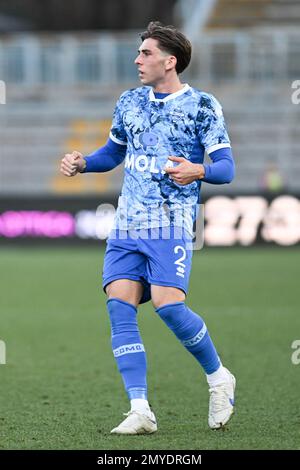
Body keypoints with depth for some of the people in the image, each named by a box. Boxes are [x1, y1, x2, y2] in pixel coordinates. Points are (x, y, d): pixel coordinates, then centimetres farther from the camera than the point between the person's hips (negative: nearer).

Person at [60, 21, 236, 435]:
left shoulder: (202, 105, -2)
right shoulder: (130, 102, 14)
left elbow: (227, 167, -6)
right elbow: (113, 152, 28)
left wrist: (198, 171, -27)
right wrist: (82, 164, 9)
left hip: (172, 224, -5)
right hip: (127, 226, 5)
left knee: (167, 303, -20)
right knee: (120, 304, -10)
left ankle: (219, 378, 6)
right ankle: (140, 412, -10)